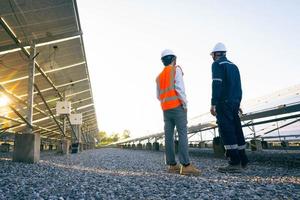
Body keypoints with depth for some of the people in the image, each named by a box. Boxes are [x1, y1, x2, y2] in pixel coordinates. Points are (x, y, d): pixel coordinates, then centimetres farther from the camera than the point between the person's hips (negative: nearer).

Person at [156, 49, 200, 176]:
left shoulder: (159, 76, 20)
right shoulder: (176, 69, 1)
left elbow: (158, 95, 18)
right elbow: (179, 88, -12)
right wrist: (185, 104, -8)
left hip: (165, 109, 7)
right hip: (177, 106, -7)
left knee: (169, 136, 2)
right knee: (183, 134, -11)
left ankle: (172, 165, 4)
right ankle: (186, 165, -16)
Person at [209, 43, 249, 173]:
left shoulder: (217, 64, -3)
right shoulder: (233, 66, 21)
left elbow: (216, 84, -15)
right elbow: (238, 86, 19)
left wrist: (213, 104, -18)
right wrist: (237, 104, 22)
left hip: (223, 102, -8)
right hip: (235, 102, 8)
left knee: (226, 130, -9)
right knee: (236, 130, 10)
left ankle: (235, 163, -11)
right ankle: (243, 160, 15)